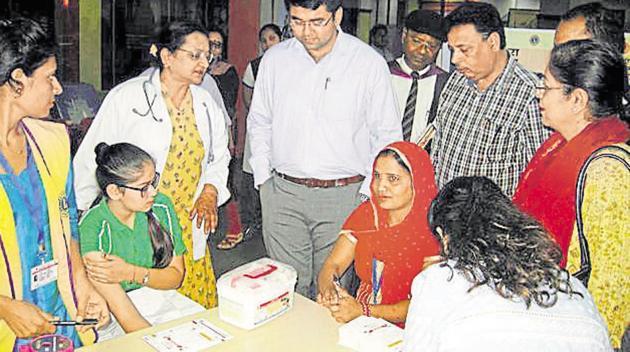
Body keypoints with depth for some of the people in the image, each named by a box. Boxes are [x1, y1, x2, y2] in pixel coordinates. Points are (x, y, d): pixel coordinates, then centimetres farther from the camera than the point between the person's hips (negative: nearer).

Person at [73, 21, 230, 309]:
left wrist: (210, 192, 2)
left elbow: (219, 157, 20)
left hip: (189, 231, 5)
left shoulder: (206, 104, 9)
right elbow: (92, 159, -3)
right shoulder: (126, 97, -7)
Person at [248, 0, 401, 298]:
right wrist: (264, 178, 7)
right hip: (282, 193, 2)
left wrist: (367, 192, -4)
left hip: (343, 195, -2)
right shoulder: (274, 59, 5)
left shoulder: (369, 63, -3)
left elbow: (387, 135, 2)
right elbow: (259, 123, 15)